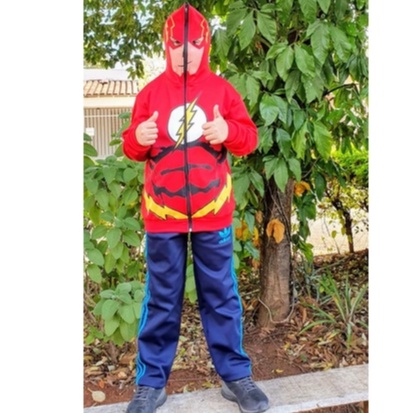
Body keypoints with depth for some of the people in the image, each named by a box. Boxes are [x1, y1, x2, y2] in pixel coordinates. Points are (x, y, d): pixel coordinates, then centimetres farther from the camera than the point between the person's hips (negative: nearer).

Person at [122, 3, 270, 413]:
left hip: (212, 213, 0)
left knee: (221, 296, 10)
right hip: (162, 215, 0)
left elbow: (249, 138, 2)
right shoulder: (151, 91, 6)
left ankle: (235, 376, 24)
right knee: (161, 300, 9)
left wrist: (229, 132, -19)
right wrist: (138, 138, -16)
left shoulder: (222, 89, 5)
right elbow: (132, 147, 6)